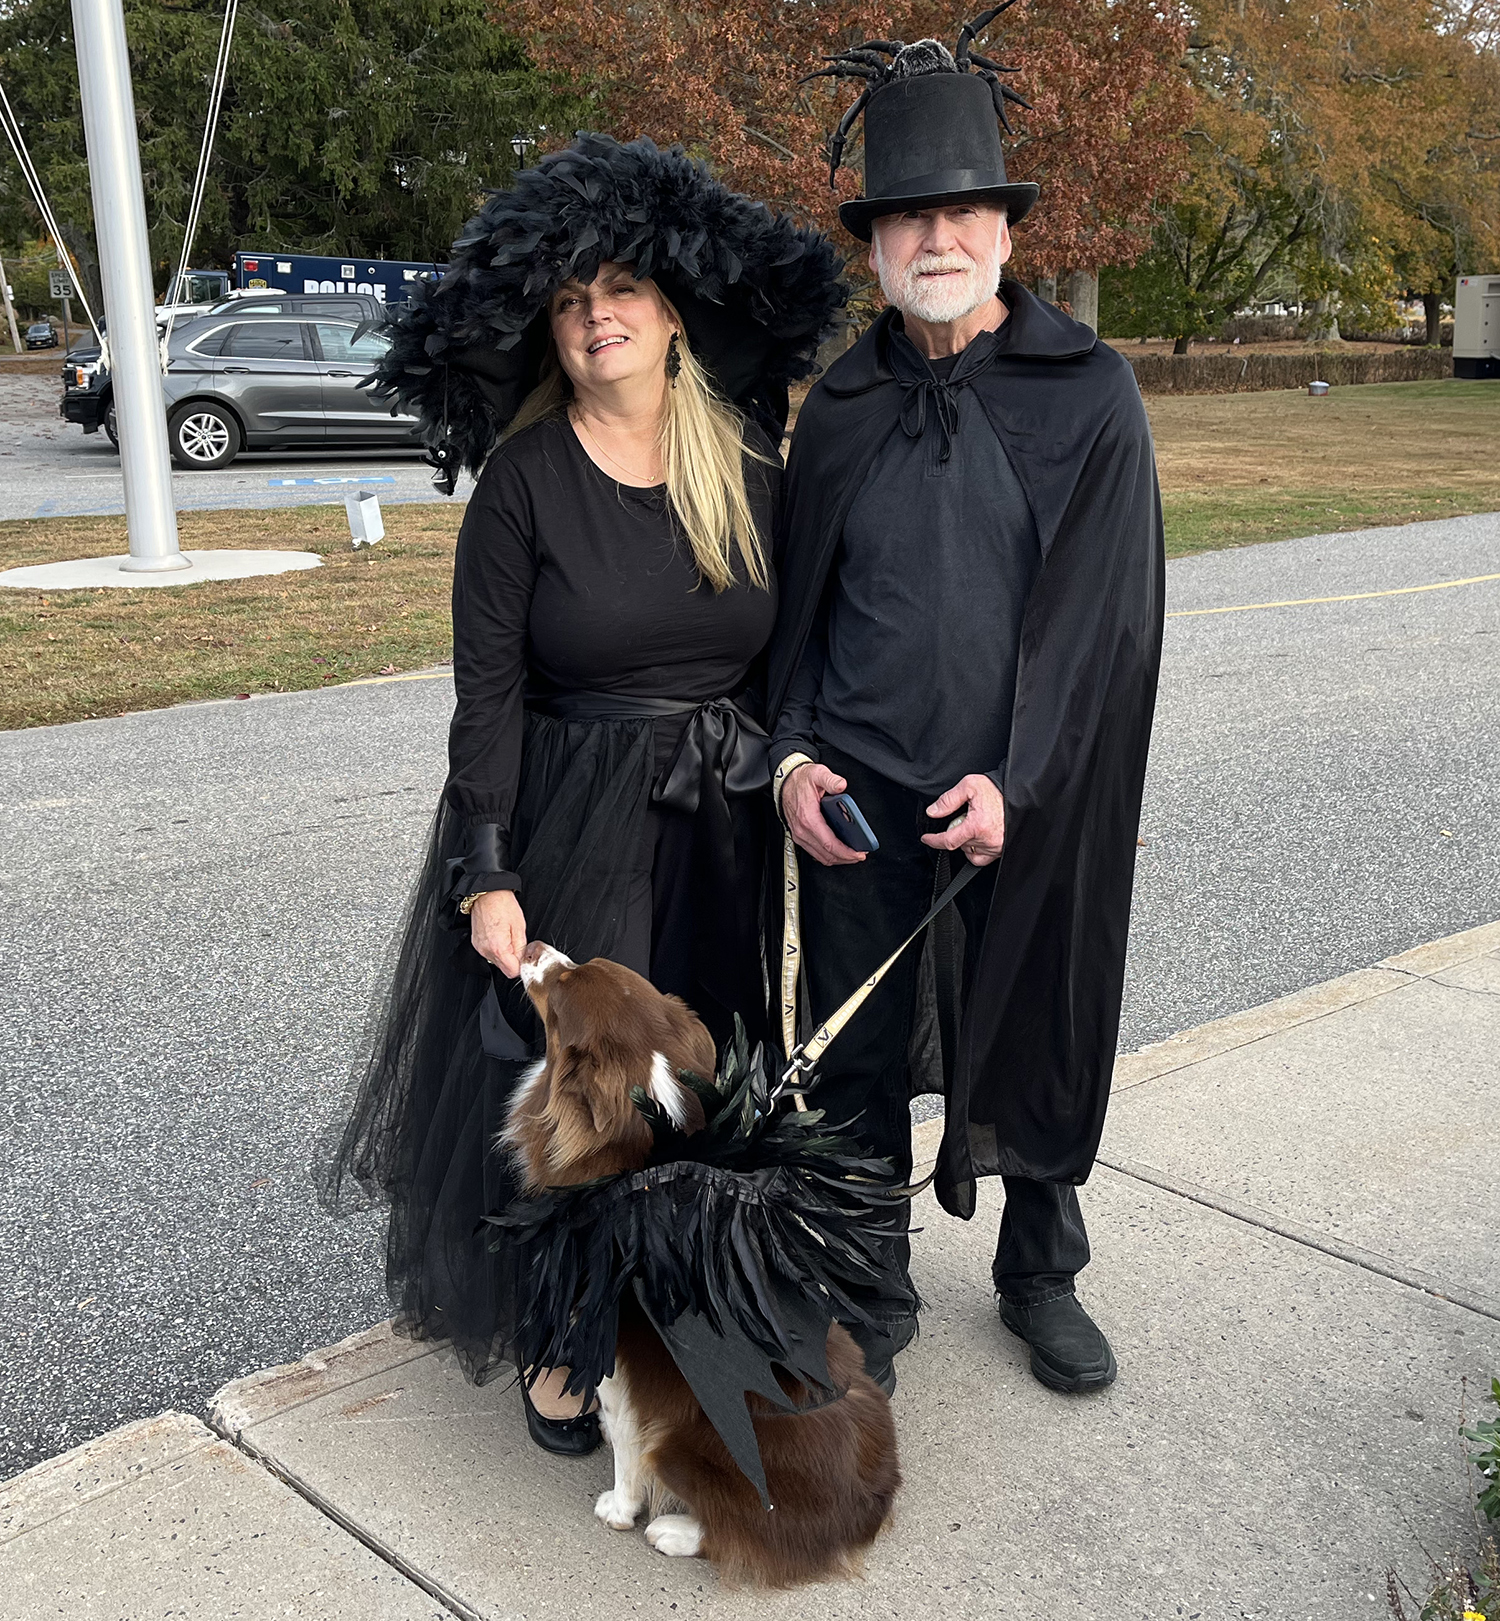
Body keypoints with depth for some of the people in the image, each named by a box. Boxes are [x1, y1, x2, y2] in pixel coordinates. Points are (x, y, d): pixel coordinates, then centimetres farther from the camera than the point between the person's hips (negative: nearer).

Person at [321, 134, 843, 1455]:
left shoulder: (750, 466, 1)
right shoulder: (523, 478, -8)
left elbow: (787, 653, 8)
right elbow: (489, 693, -9)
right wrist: (487, 875, -13)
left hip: (723, 833, 4)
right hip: (566, 832, -3)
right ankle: (561, 1341, 27)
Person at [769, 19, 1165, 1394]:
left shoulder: (1089, 394, -4)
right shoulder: (840, 407, 5)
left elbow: (1104, 611, -8)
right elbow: (798, 600, 9)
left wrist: (1015, 779, -16)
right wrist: (792, 753, -5)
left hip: (1038, 801, -1)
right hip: (860, 800, 2)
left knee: (1040, 1046, 13)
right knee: (858, 1061, 9)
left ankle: (1041, 1275, 38)